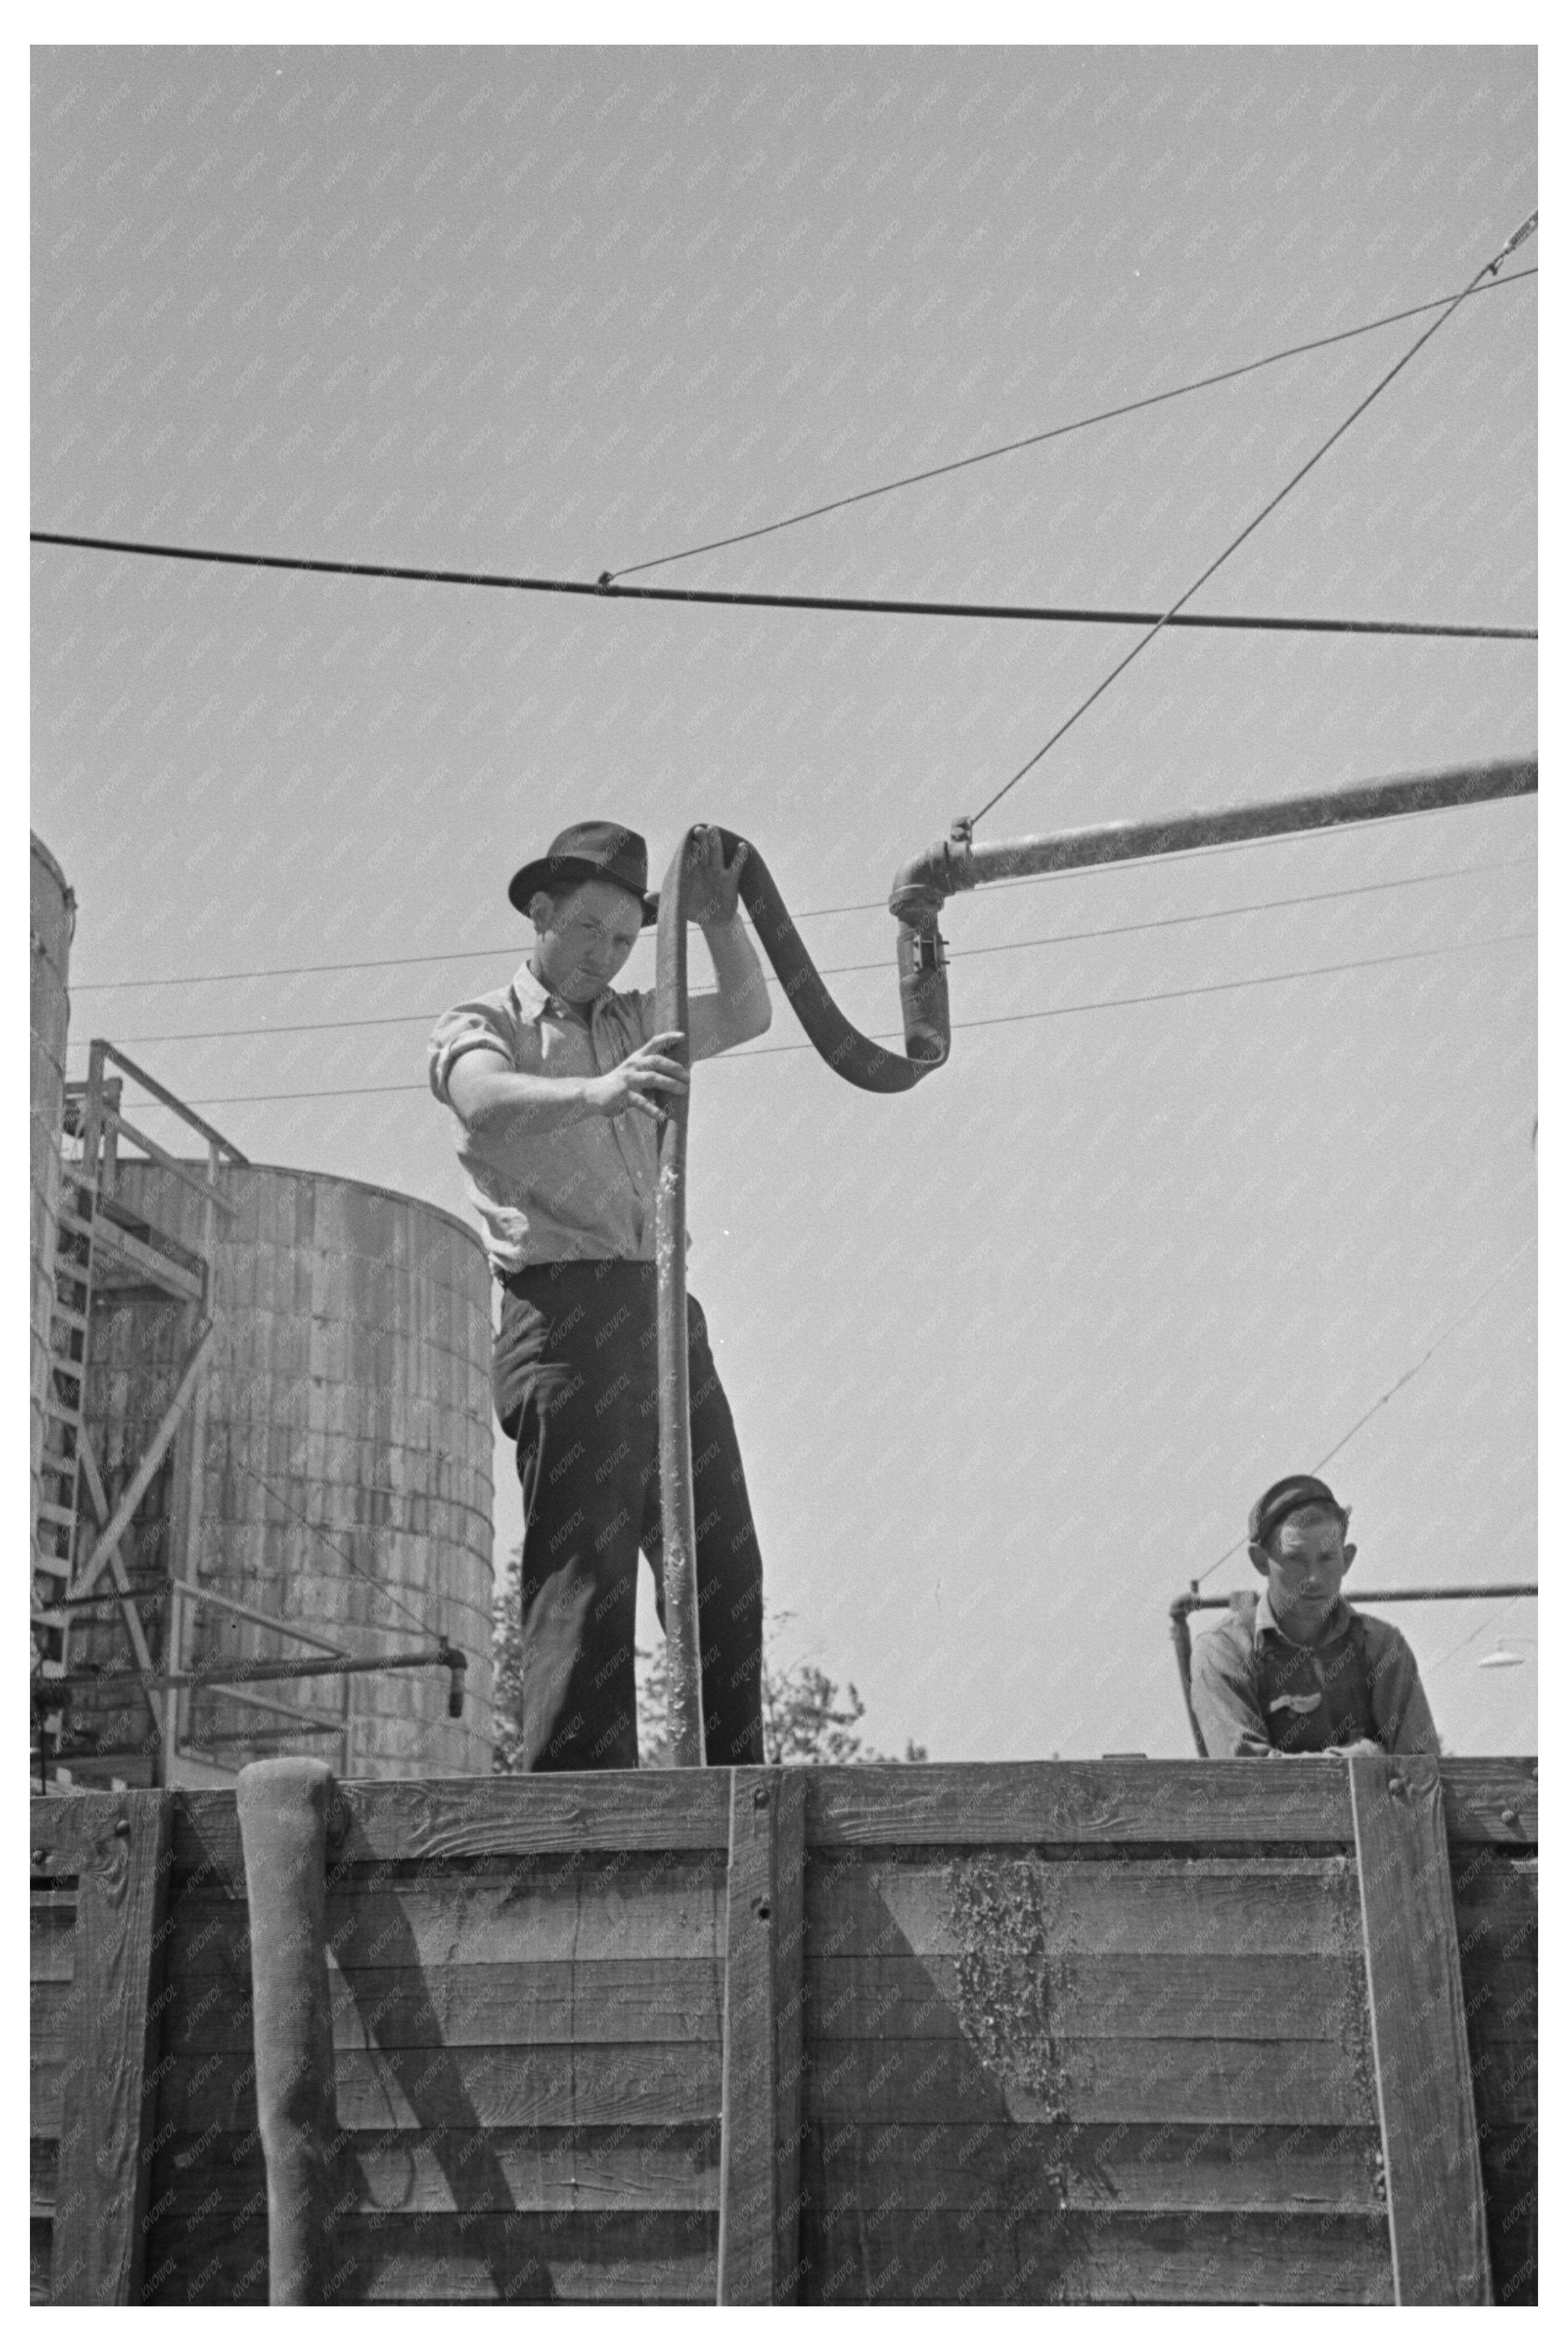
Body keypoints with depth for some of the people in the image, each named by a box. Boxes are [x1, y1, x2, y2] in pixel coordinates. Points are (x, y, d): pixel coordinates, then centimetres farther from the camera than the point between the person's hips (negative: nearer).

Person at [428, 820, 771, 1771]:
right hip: (564, 1308, -6)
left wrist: (720, 919, 4)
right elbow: (487, 1102, -17)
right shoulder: (483, 1025, 5)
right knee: (587, 1561, -13)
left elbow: (748, 1014, 20)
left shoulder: (632, 1024, 25)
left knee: (723, 1563, 3)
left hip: (661, 1308, 6)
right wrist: (598, 1091, -36)